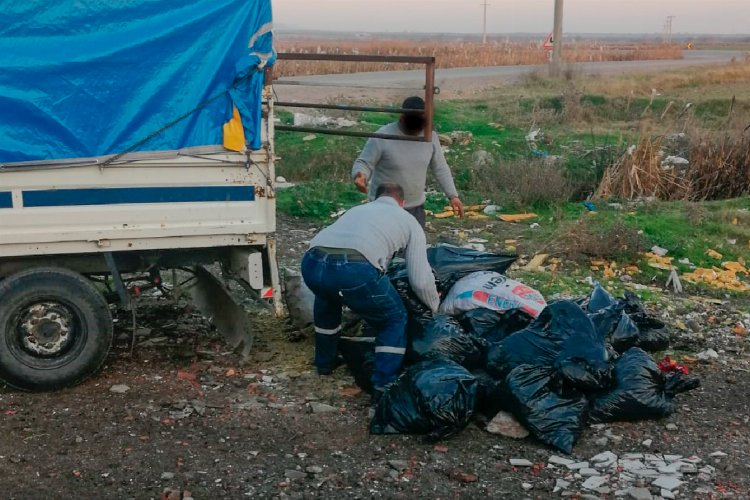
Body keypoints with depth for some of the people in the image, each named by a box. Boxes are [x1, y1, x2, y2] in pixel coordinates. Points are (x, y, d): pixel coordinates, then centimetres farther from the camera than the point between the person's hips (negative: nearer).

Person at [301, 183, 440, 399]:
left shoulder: (357, 209, 40)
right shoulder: (409, 221, 27)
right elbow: (420, 280, 20)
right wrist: (435, 307, 42)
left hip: (312, 263, 5)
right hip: (354, 268, -5)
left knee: (327, 298, 41)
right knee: (395, 319, 22)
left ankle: (325, 362, 49)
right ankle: (384, 386, 12)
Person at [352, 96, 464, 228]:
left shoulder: (430, 137, -4)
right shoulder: (382, 137, -18)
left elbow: (440, 168, 7)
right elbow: (363, 163, -13)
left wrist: (452, 195, 1)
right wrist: (360, 175, -36)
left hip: (415, 207, 5)